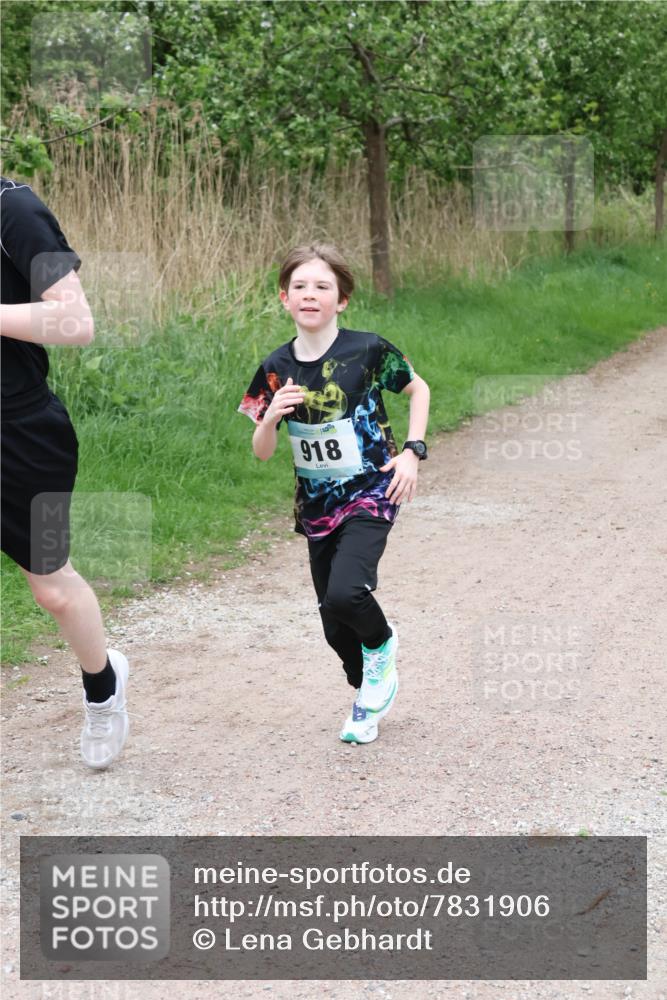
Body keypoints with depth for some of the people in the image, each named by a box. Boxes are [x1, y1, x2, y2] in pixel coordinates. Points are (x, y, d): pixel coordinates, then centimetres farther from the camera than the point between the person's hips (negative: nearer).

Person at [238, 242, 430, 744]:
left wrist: (413, 451, -5)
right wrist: (270, 419, -20)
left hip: (370, 495, -4)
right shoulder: (277, 368, -3)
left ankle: (382, 645, 8)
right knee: (334, 625, 9)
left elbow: (418, 388, 6)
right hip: (317, 506, 4)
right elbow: (262, 453, 1)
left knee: (345, 592, -26)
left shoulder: (367, 350, -12)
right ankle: (369, 694, 37)